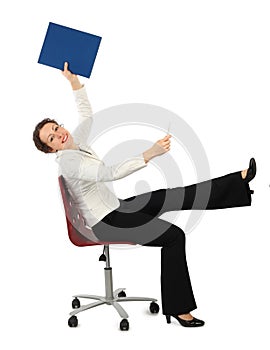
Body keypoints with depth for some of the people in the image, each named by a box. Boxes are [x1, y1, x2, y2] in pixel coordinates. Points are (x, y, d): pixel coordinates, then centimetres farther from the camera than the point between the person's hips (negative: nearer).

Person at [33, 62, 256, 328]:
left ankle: (238, 182, 3)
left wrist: (74, 81, 18)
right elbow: (109, 173, -36)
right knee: (174, 236, -18)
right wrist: (149, 154, -43)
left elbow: (87, 116, 23)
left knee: (176, 196, -1)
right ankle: (176, 308, -13)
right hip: (105, 221, -9)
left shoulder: (74, 144, 6)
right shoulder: (67, 160, -22)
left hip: (115, 206, 9)